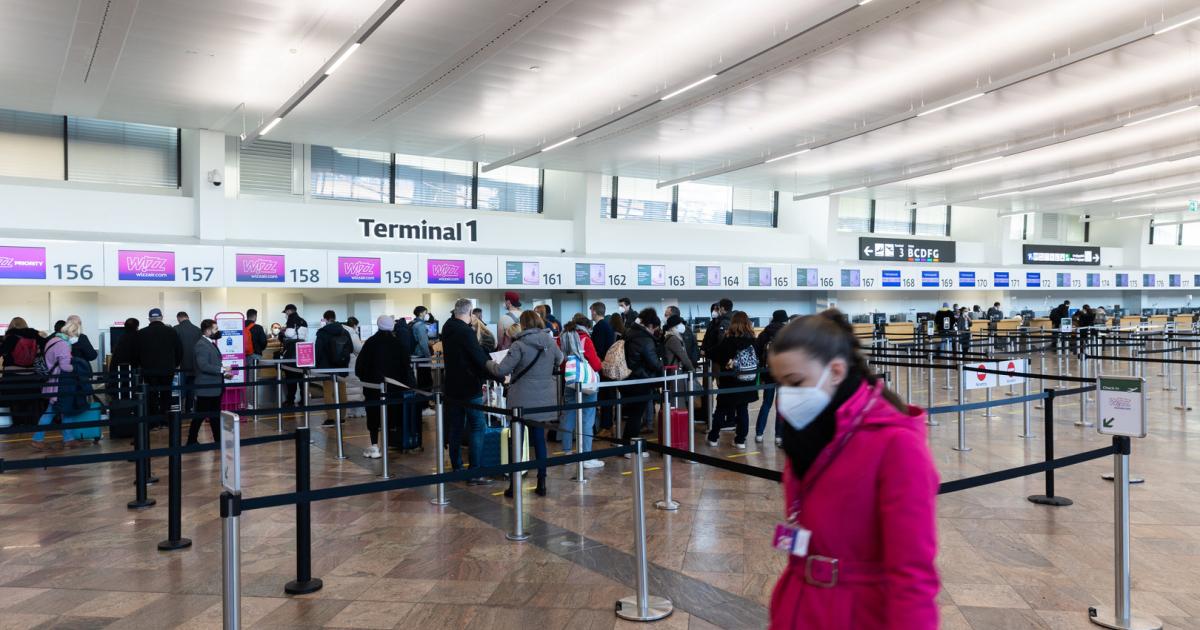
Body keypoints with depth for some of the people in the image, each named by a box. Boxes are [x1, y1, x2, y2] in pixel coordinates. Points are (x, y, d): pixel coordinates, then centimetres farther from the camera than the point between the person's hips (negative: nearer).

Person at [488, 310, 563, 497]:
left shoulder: (519, 345, -14)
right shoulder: (550, 341, 1)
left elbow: (502, 370, -16)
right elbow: (560, 359, 21)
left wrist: (489, 364, 4)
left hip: (522, 401, -4)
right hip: (544, 400, 4)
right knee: (539, 439, 12)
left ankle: (513, 485, 9)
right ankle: (541, 484, 15)